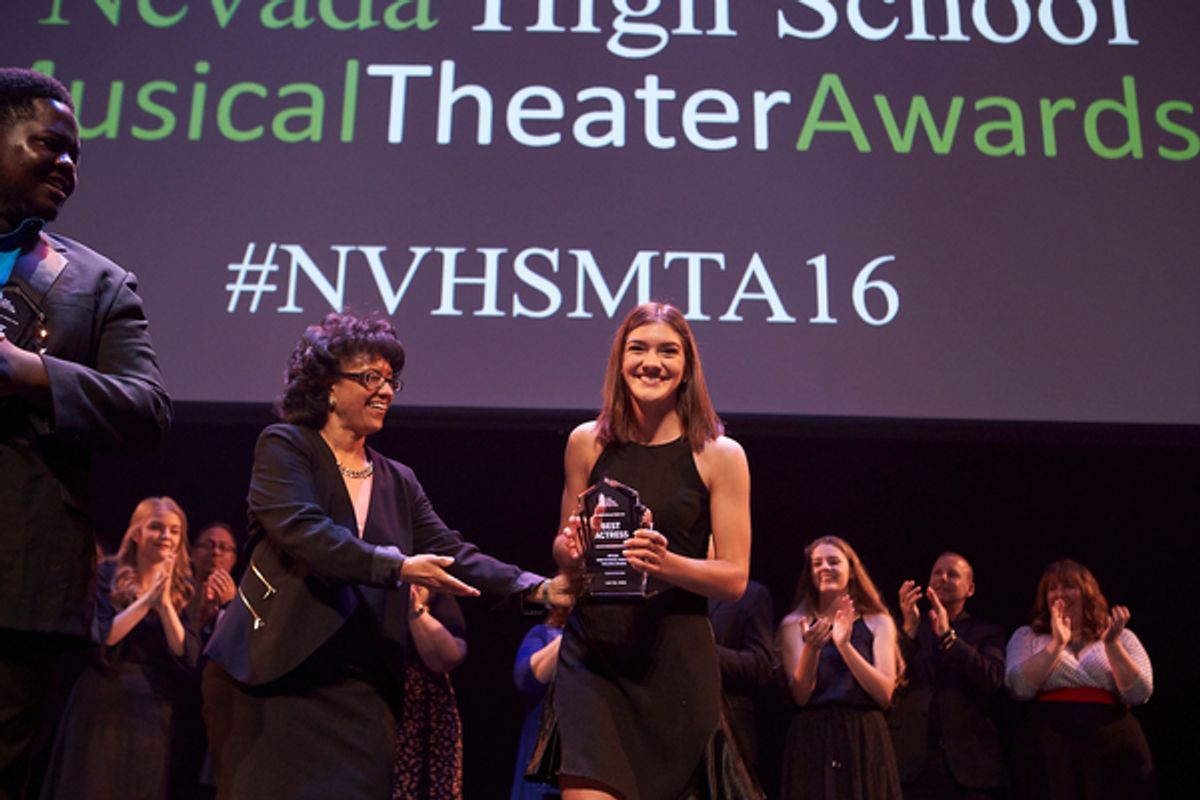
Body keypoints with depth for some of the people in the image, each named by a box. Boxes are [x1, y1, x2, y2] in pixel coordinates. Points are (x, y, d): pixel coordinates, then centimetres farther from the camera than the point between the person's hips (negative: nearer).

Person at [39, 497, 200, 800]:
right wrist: (147, 600, -17)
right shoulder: (107, 575, 0)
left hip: (156, 709, 2)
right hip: (104, 704, -2)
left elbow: (188, 656, -4)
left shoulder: (183, 589, 7)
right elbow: (101, 638, -11)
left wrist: (165, 604, -15)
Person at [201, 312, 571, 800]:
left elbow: (452, 553, 6)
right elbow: (302, 531, -17)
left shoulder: (398, 482, 14)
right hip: (271, 679, -4)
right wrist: (399, 566, -25)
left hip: (360, 691, 5)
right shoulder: (283, 447, -1)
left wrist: (539, 588, -8)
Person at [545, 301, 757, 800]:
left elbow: (734, 578, -2)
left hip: (677, 659, -1)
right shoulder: (588, 442, 6)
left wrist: (665, 562, -20)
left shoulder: (720, 455, -2)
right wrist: (571, 548, -6)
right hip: (592, 650, 1)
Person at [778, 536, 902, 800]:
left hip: (866, 742, 1)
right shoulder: (794, 624, 3)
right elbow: (800, 696, -5)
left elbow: (885, 694, -6)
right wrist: (811, 648, -22)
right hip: (812, 743, 0)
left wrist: (844, 645, -16)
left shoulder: (878, 622, 5)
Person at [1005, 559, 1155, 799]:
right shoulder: (1026, 637, 10)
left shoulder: (1121, 637, 12)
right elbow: (1020, 688, -6)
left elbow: (1139, 694, -1)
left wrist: (1111, 644, -10)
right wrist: (1057, 642, -11)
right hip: (1048, 751, -1)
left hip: (1115, 748, 1)